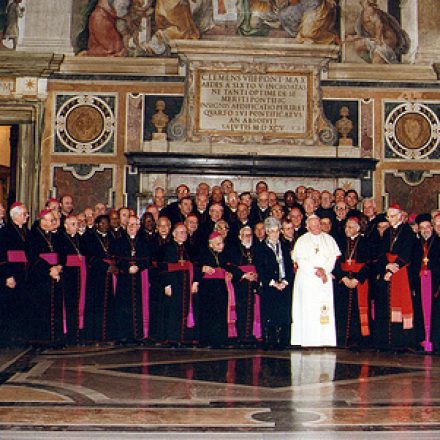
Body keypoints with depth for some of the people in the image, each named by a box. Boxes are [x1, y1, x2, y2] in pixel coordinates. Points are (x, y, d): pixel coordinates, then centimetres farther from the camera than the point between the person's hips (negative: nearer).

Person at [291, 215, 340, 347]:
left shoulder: (328, 239, 14)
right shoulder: (302, 240, 7)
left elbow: (333, 256, 4)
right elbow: (300, 260, -3)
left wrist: (324, 270, -12)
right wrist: (315, 271, -11)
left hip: (325, 278, 2)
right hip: (307, 278, -2)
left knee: (325, 309, -4)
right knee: (308, 309, -7)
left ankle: (325, 340, -4)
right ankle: (309, 340, -8)